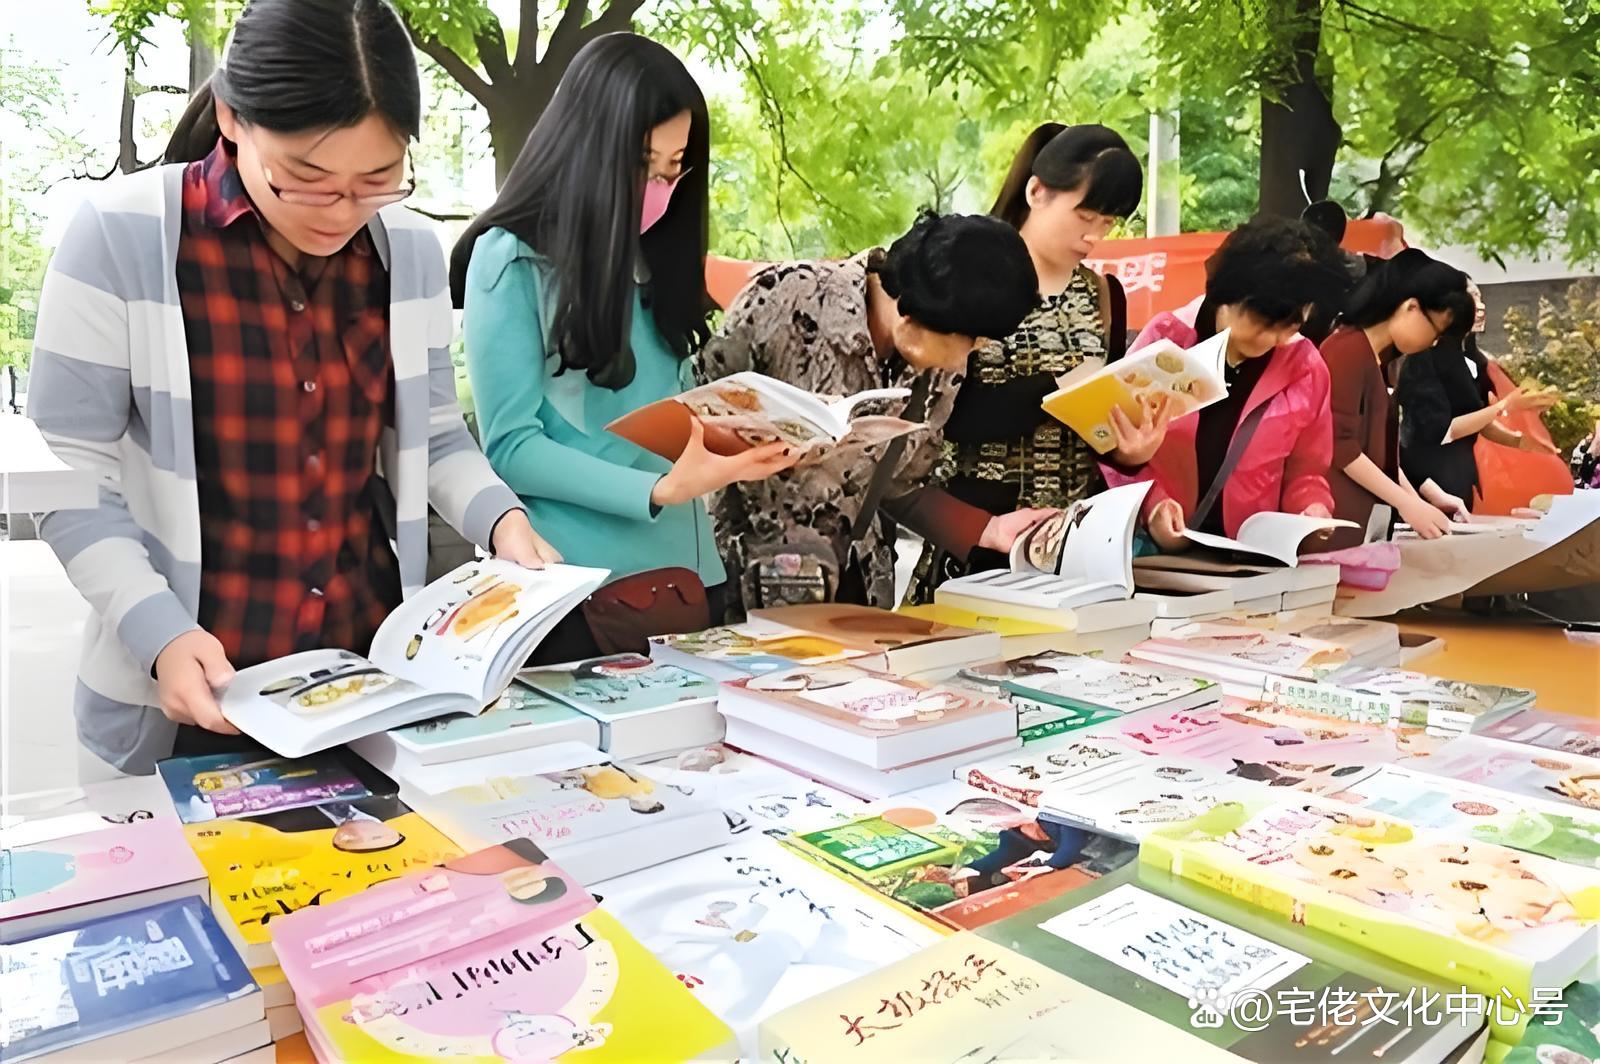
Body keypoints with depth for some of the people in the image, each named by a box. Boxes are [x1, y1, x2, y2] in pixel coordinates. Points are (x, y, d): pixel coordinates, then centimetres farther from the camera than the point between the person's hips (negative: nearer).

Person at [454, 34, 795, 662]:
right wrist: (658, 491, -23)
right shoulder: (510, 259, -9)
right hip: (577, 587, -6)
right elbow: (510, 447, -14)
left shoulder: (653, 257, 10)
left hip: (686, 572, 6)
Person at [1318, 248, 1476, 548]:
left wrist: (1430, 495, 11)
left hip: (1364, 516, 9)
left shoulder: (1378, 358, 16)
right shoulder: (1348, 350, -11)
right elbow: (1342, 447, -16)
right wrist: (1406, 503, -11)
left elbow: (1379, 450, 18)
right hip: (1334, 517, -9)